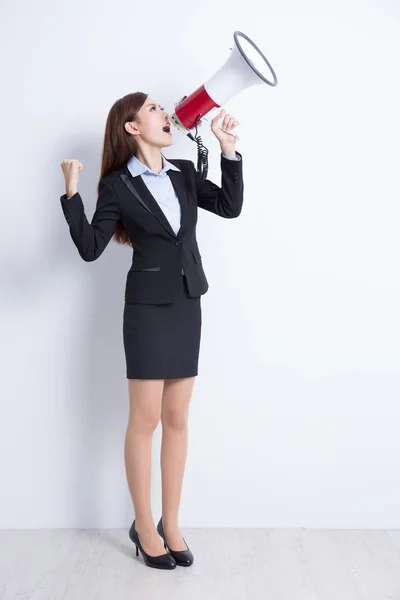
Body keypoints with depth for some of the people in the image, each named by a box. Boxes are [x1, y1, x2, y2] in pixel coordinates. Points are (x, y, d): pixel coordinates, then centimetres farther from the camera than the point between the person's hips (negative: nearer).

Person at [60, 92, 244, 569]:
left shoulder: (184, 173, 8)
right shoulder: (117, 185, -5)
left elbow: (231, 206, 1)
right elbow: (90, 248, -9)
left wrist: (227, 147, -4)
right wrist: (72, 193, -20)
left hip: (187, 306, 5)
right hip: (148, 308, -5)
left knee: (177, 419, 8)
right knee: (145, 419, 1)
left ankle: (170, 525, 19)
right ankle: (144, 527, 15)